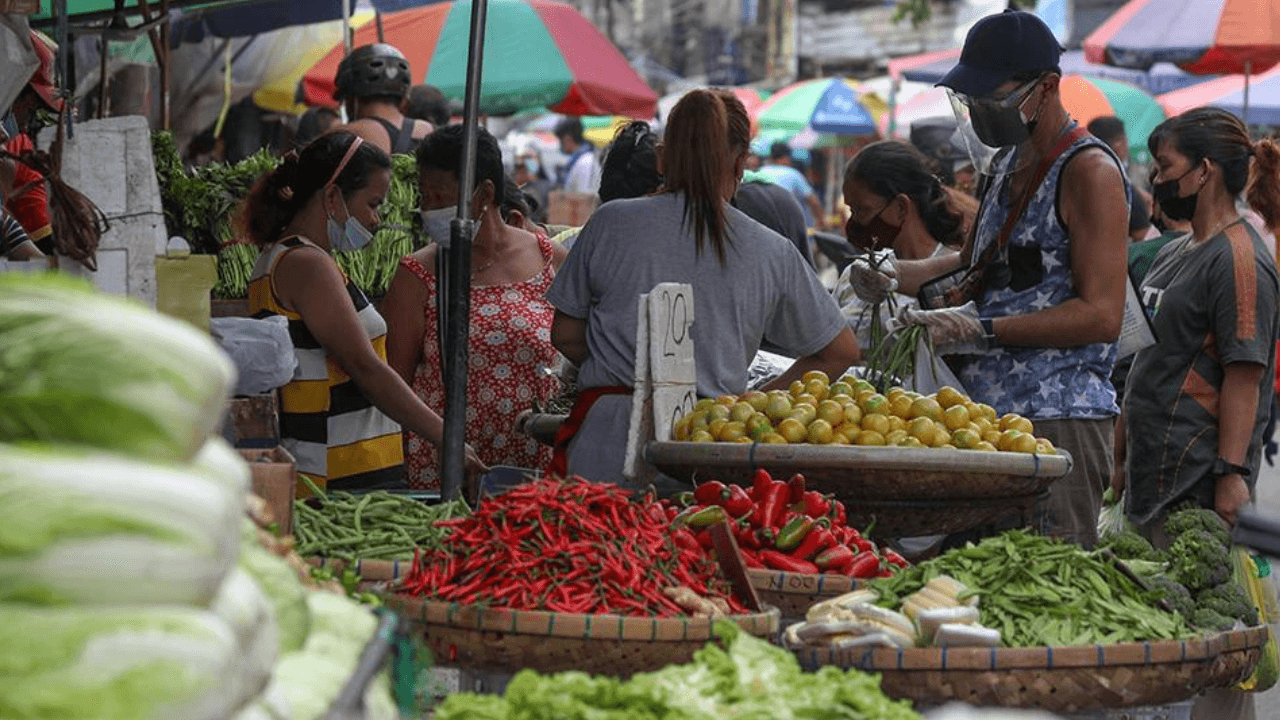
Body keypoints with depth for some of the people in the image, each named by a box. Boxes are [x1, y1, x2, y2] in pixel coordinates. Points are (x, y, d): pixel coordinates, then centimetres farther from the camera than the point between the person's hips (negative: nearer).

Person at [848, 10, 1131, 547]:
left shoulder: (1090, 171, -9)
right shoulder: (1007, 164, 19)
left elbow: (1102, 316, -15)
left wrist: (982, 329, -18)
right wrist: (897, 276, 13)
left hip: (1056, 422, -8)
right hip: (990, 415, 8)